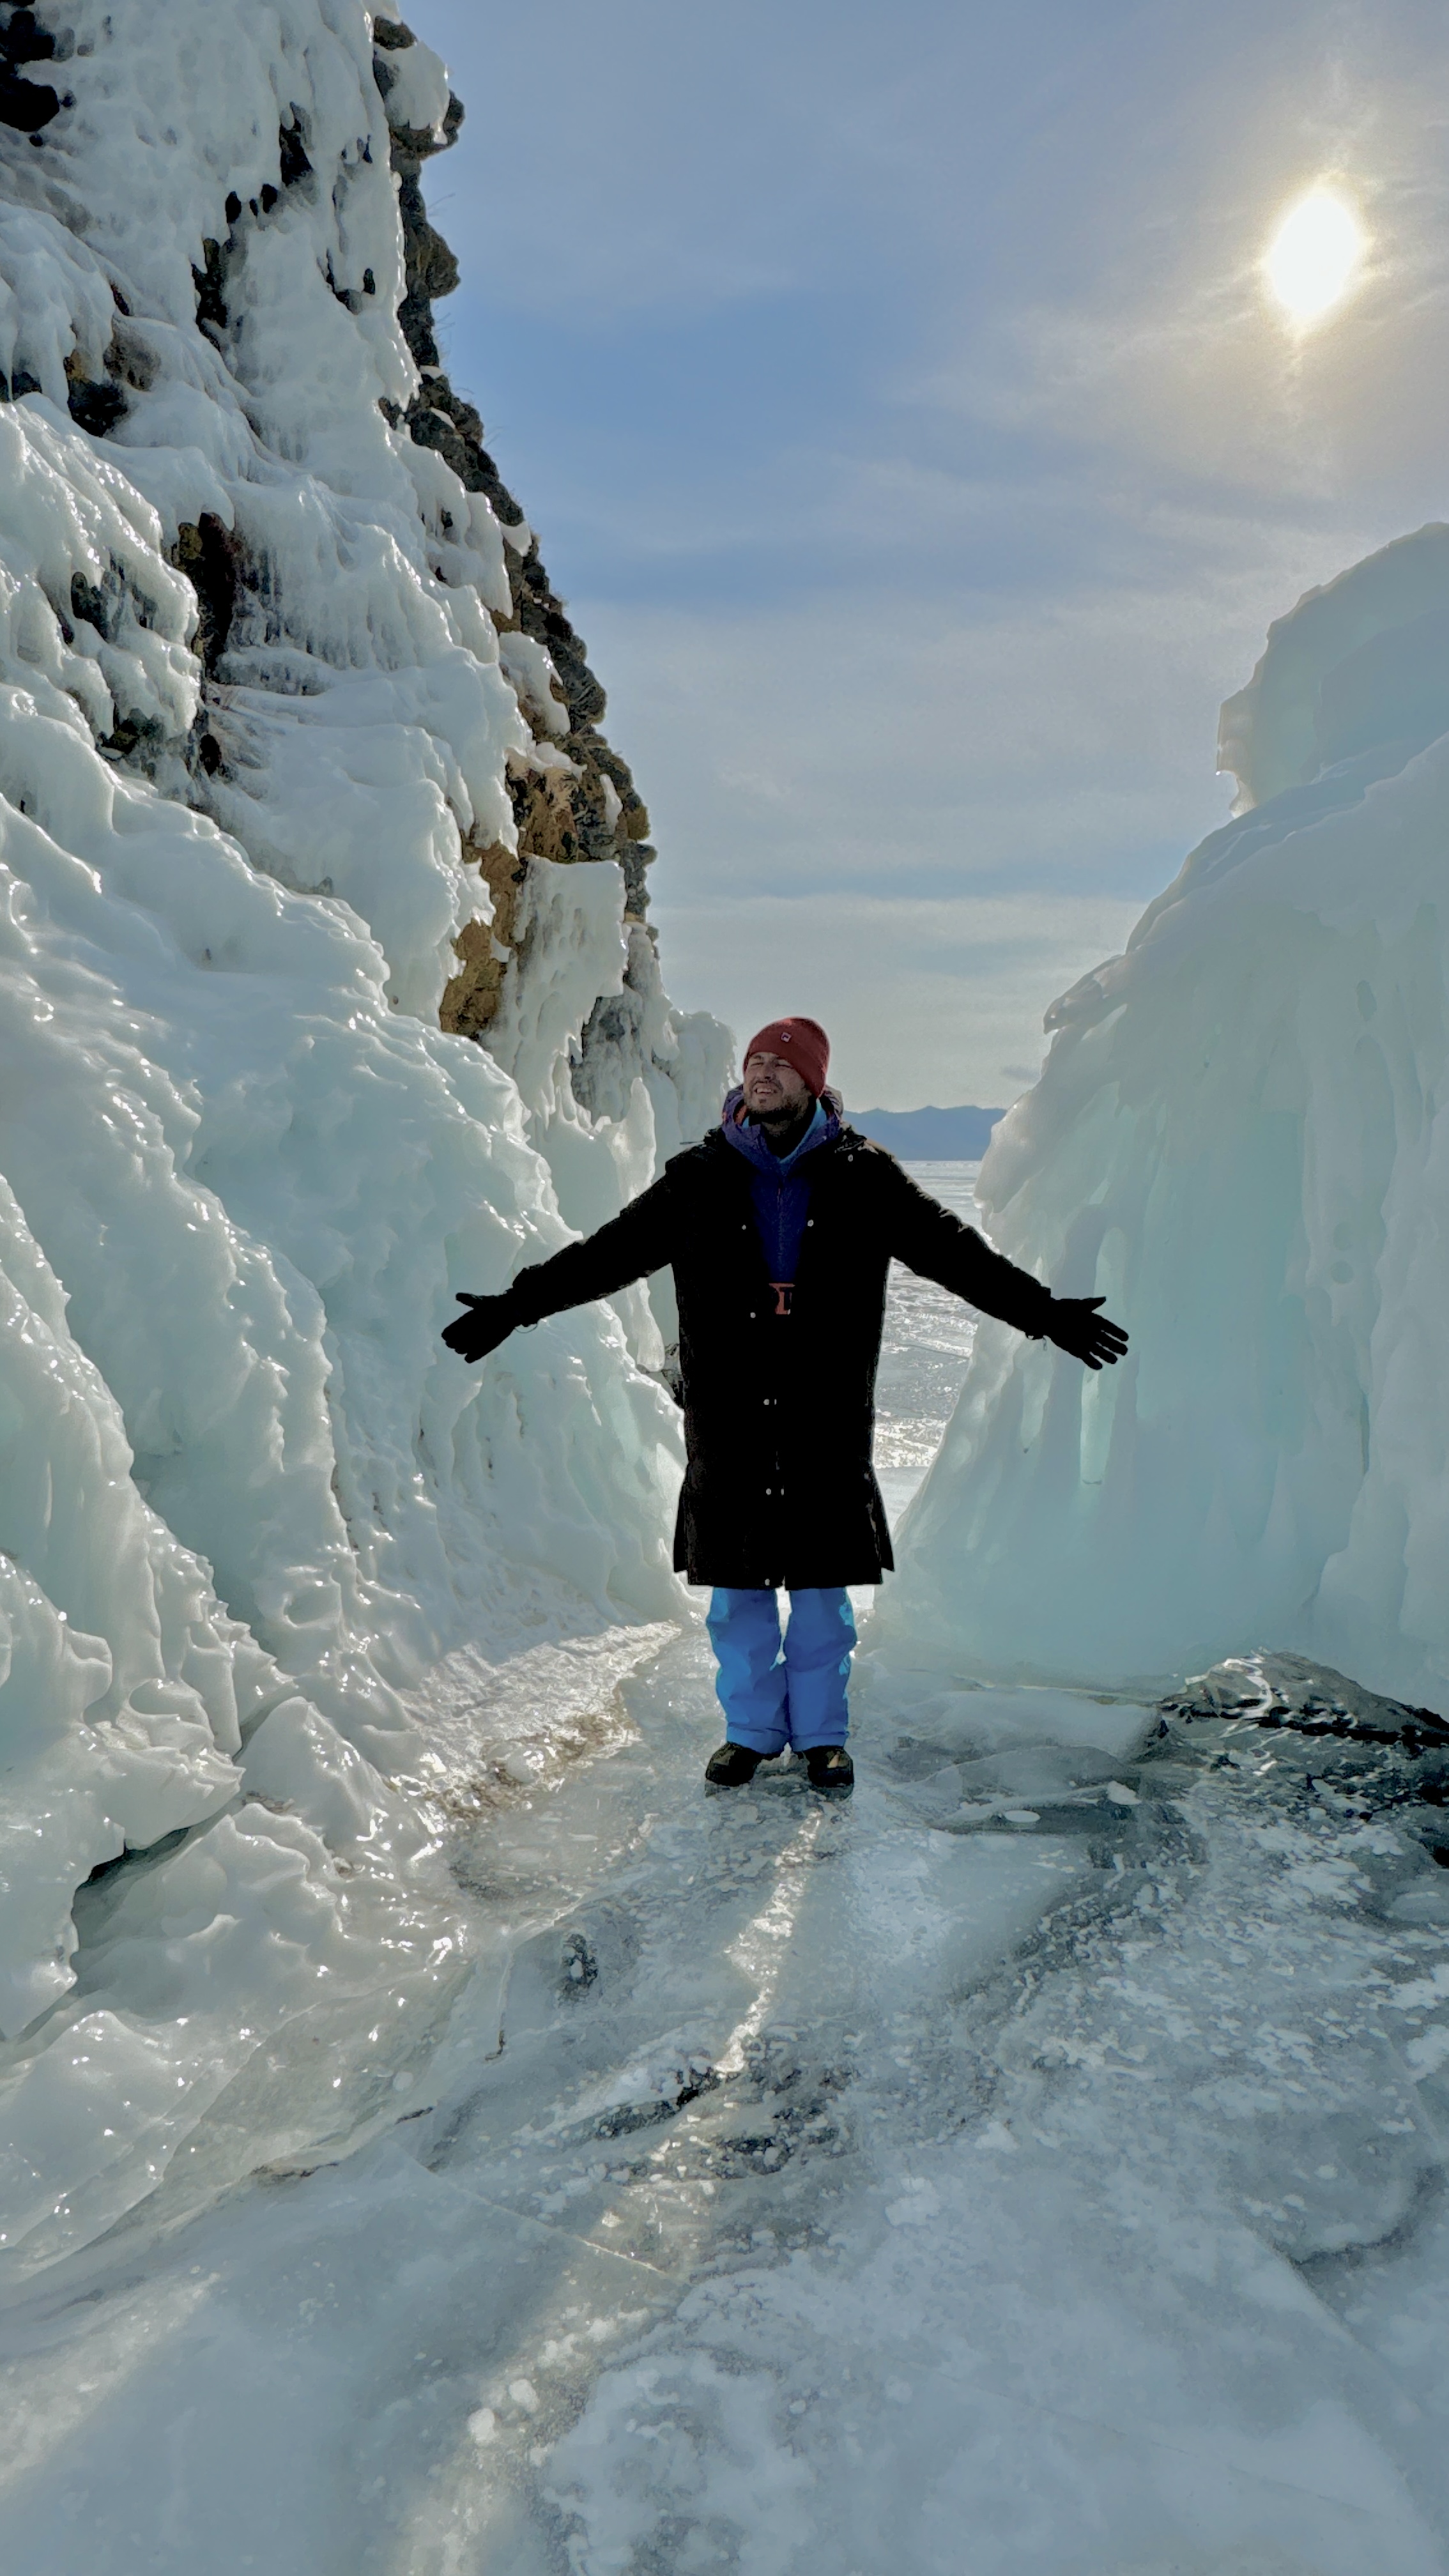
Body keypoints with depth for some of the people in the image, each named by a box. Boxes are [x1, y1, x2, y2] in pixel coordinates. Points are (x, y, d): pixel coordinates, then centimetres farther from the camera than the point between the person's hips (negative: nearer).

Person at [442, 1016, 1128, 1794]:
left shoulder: (860, 1176, 3)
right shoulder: (702, 1176, 5)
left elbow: (953, 1250, 4)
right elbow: (608, 1252, 5)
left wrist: (1044, 1313, 0)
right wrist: (513, 1306, 1)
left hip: (826, 1418, -1)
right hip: (728, 1417, 1)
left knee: (822, 1585, 6)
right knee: (736, 1587, 8)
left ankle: (821, 1733, 23)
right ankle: (750, 1729, 24)